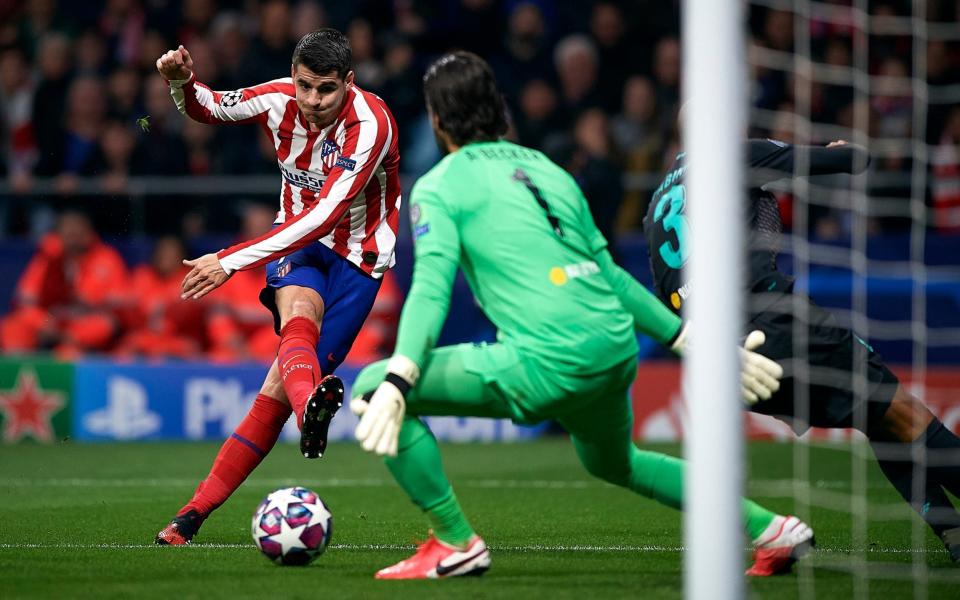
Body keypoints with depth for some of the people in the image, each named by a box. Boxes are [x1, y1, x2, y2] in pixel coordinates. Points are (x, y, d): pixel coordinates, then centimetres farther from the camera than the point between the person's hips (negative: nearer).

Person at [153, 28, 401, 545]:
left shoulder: (370, 125, -26)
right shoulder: (280, 99, -10)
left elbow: (324, 218, -32)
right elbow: (208, 108, 9)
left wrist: (232, 261, -35)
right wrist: (182, 82, -17)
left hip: (356, 254, -3)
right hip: (298, 238, 3)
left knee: (279, 388, -10)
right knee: (298, 319, -34)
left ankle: (196, 511, -5)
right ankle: (312, 405, -67)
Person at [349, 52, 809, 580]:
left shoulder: (440, 186, 3)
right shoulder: (546, 169, 22)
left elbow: (432, 287, -12)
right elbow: (610, 275, 22)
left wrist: (396, 383, -22)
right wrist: (696, 342, 27)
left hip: (546, 366, -8)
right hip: (616, 353, 8)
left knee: (369, 388, 1)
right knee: (614, 463, 37)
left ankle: (455, 544, 1)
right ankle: (770, 529, 36)